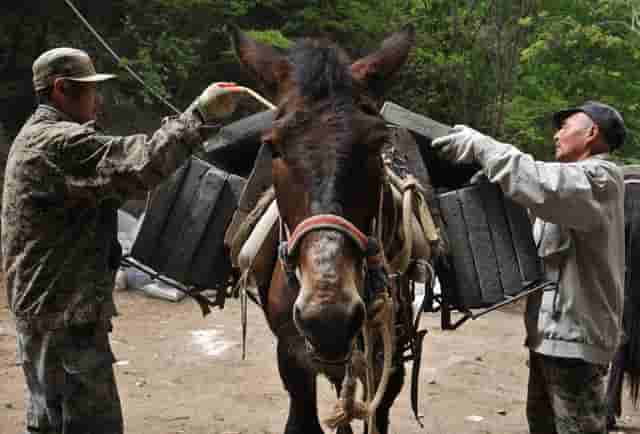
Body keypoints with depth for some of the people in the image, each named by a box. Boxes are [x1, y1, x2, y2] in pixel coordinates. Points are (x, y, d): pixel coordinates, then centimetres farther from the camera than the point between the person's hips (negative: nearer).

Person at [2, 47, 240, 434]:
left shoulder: (34, 138, 16)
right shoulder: (62, 143, -19)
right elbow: (141, 165, -31)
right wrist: (199, 114, -27)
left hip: (38, 305, 11)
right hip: (67, 313, -11)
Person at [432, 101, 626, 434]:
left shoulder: (600, 178, -13)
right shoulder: (573, 180, 20)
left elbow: (539, 185, -33)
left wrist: (479, 145, -28)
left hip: (574, 334, -11)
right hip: (552, 330, 11)